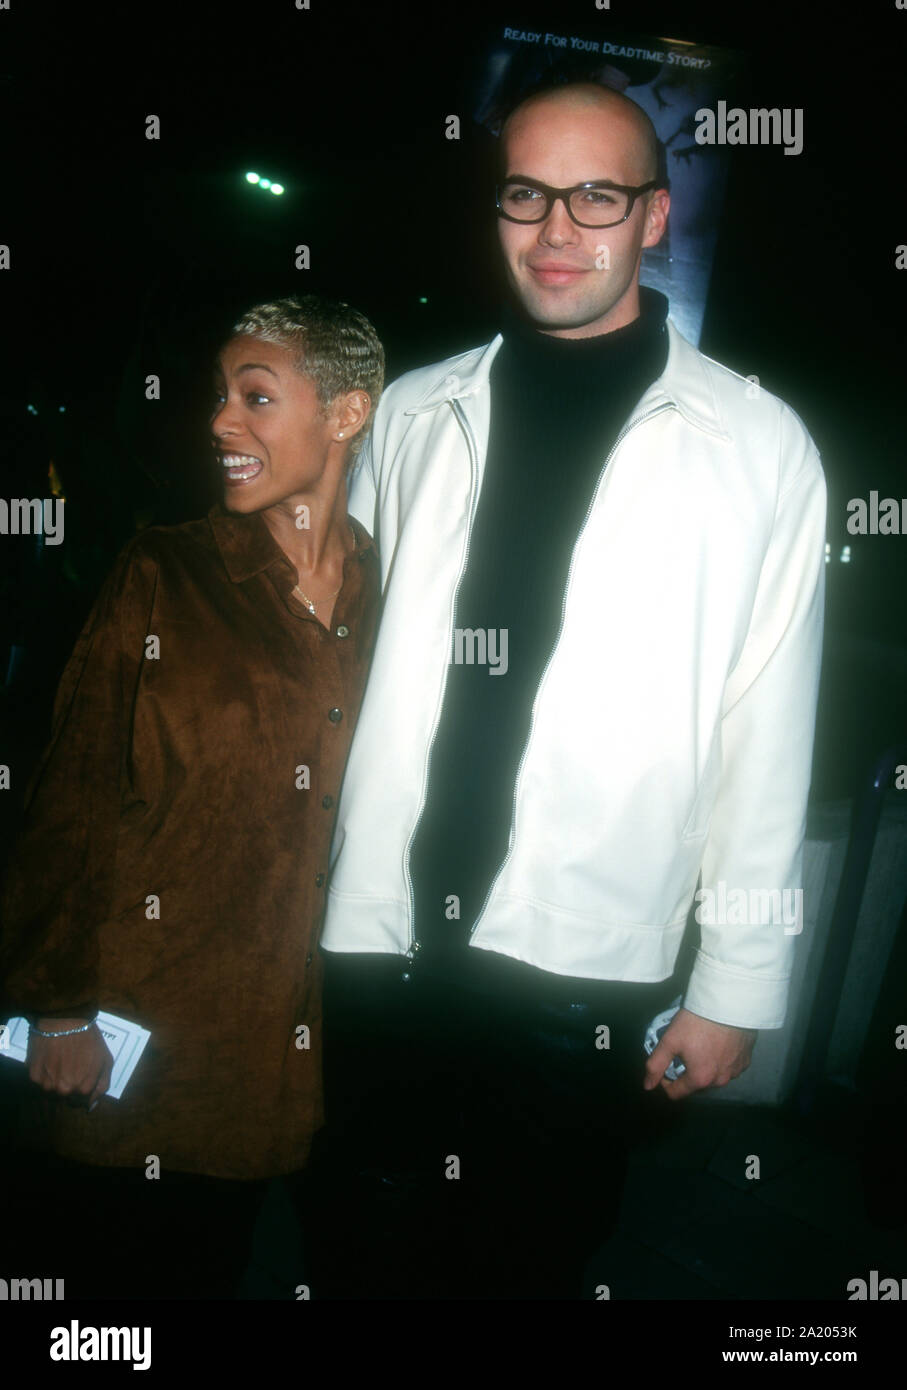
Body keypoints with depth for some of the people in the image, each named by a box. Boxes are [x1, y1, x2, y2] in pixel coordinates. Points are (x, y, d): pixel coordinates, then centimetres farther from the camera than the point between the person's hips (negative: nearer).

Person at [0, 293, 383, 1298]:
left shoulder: (390, 600, 3)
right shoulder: (162, 579, -3)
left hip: (299, 1050, 2)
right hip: (134, 1037, -2)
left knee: (206, 1263, 15)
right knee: (107, 1262, 9)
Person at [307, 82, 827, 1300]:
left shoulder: (756, 447, -4)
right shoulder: (414, 417, 6)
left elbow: (766, 742, -4)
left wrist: (735, 989, -2)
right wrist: (313, 896, 7)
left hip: (590, 969, -2)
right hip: (382, 939, 3)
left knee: (537, 1264, 15)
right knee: (366, 1254, 18)